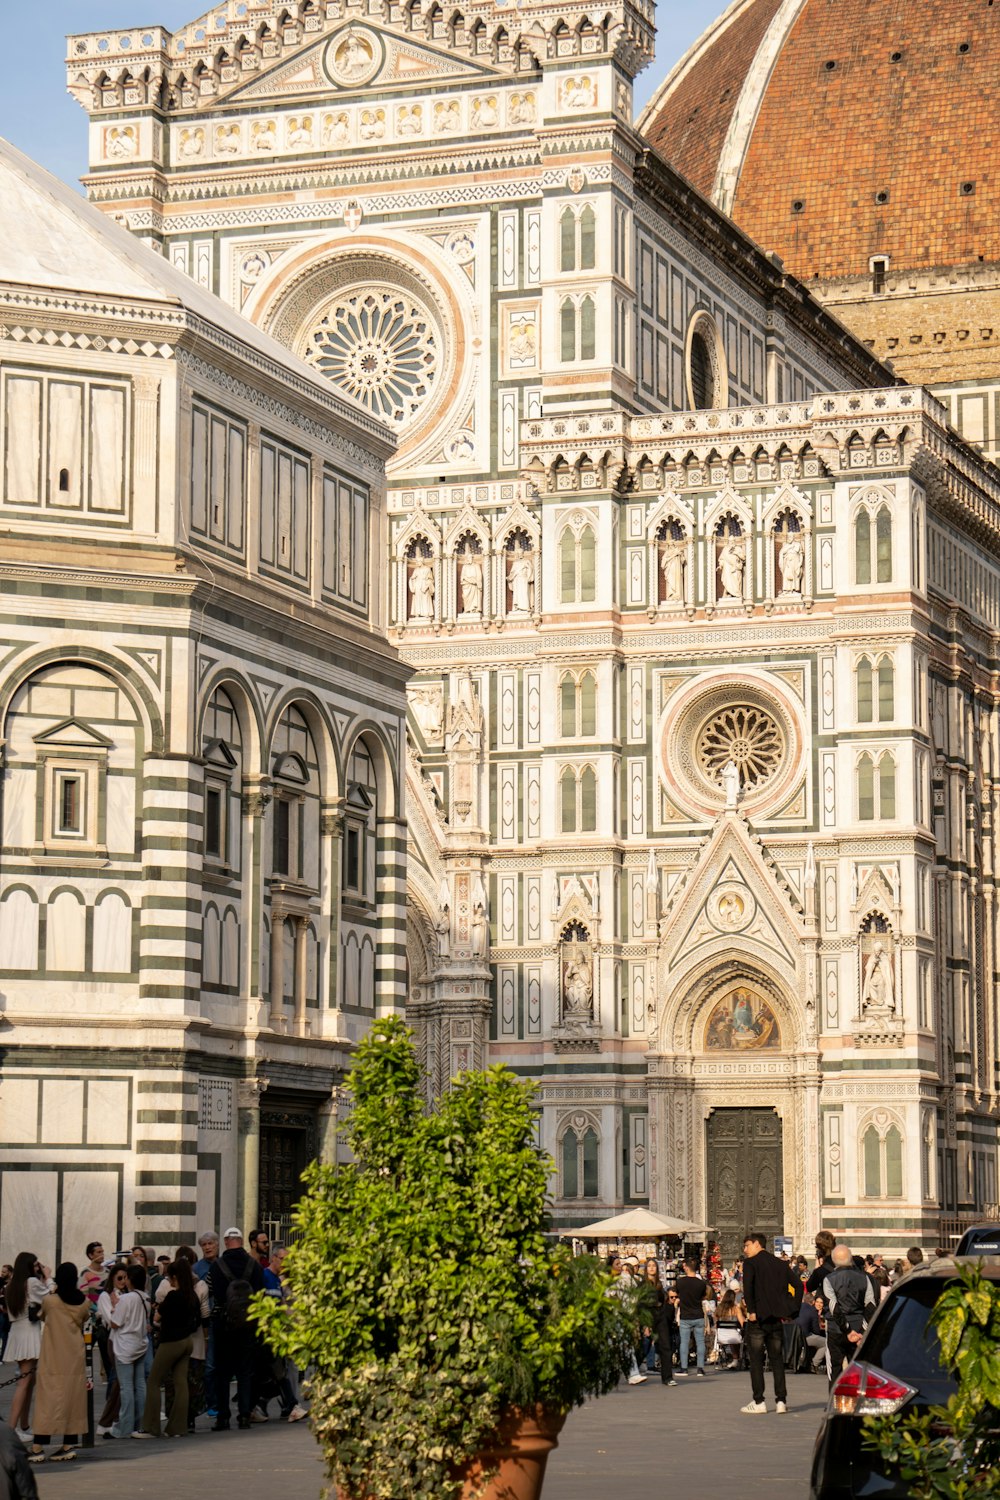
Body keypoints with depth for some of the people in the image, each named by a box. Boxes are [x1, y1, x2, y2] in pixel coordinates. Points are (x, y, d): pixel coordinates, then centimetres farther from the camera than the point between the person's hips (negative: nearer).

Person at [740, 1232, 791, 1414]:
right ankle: (781, 1401, 5)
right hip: (776, 1318, 5)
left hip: (758, 1318, -5)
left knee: (756, 1361, 1)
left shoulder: (750, 1263, -3)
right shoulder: (780, 1264, 13)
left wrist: (751, 1311, -14)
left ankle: (758, 1402, -1)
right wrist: (786, 1311, 8)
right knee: (777, 1360, 9)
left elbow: (747, 1288, -17)